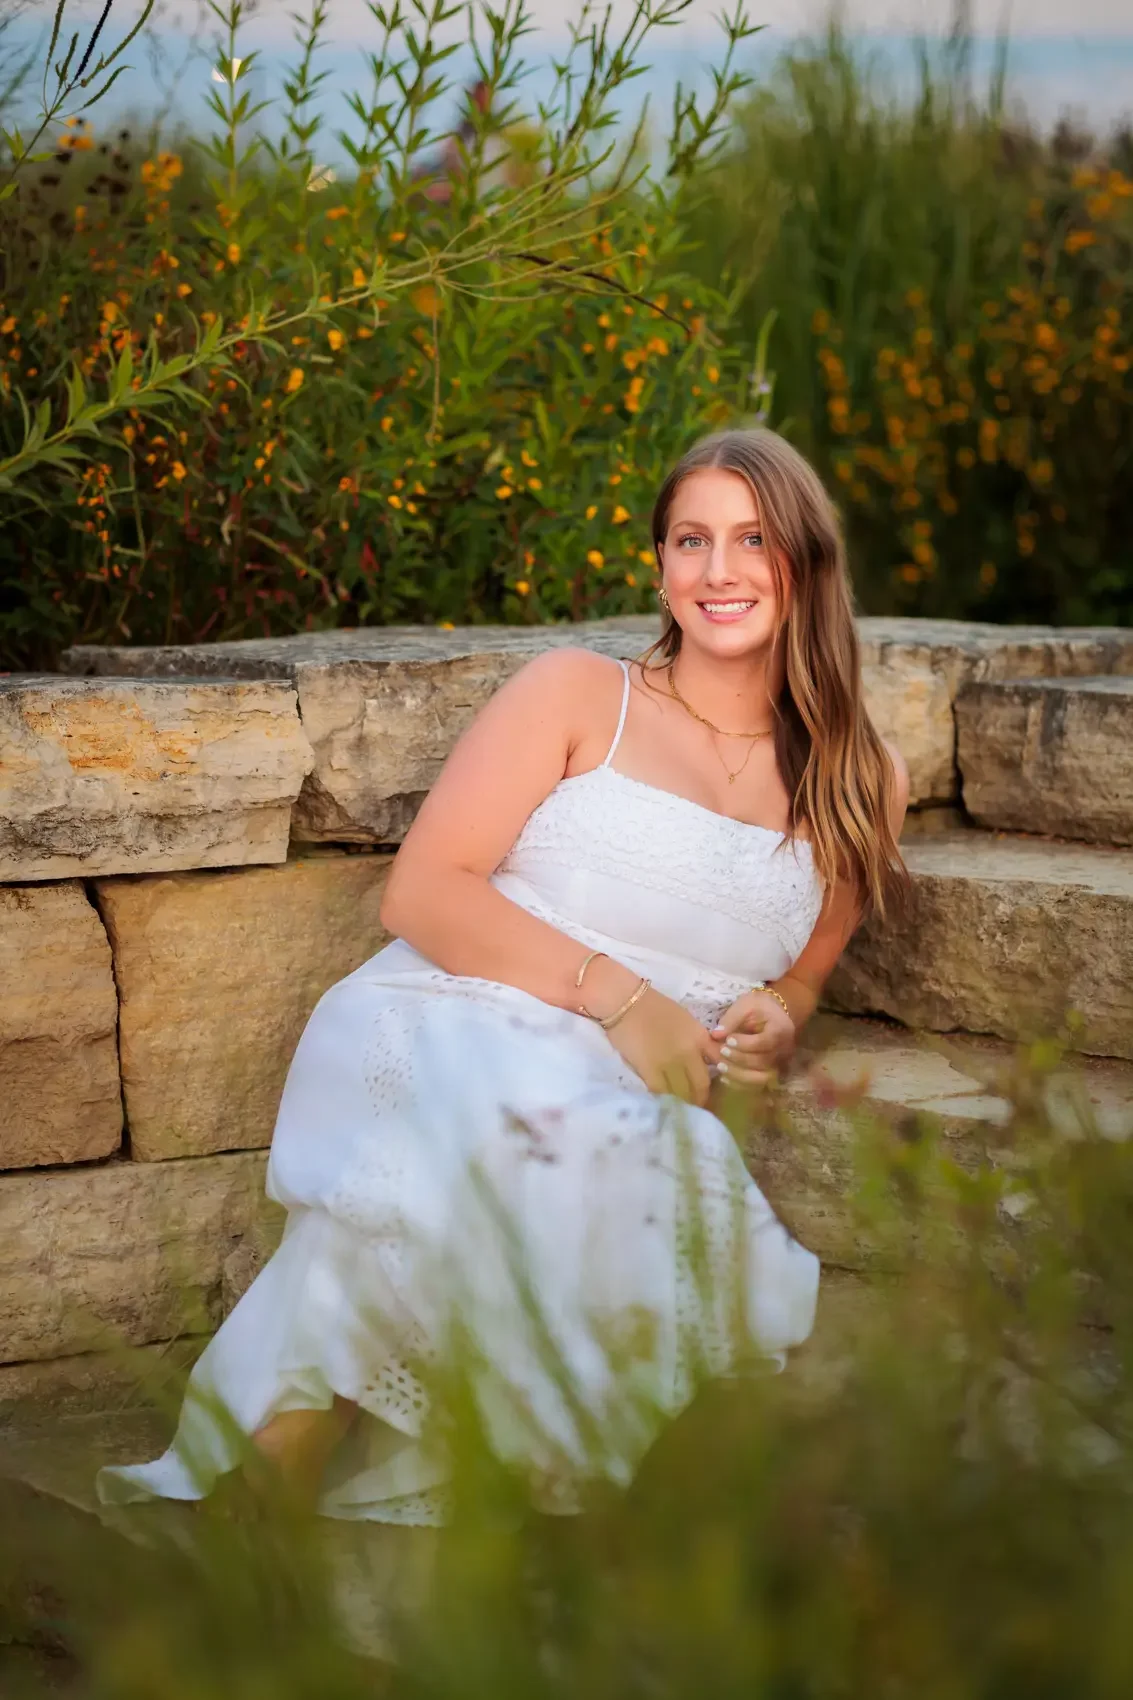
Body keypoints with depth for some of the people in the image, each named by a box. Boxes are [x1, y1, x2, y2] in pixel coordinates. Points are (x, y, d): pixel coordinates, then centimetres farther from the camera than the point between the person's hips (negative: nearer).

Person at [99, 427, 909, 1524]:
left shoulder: (862, 785, 21)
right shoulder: (578, 696, 11)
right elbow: (420, 891, 1)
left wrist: (777, 1020, 6)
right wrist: (614, 993, -11)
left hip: (634, 1100, 3)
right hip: (446, 1026, -3)